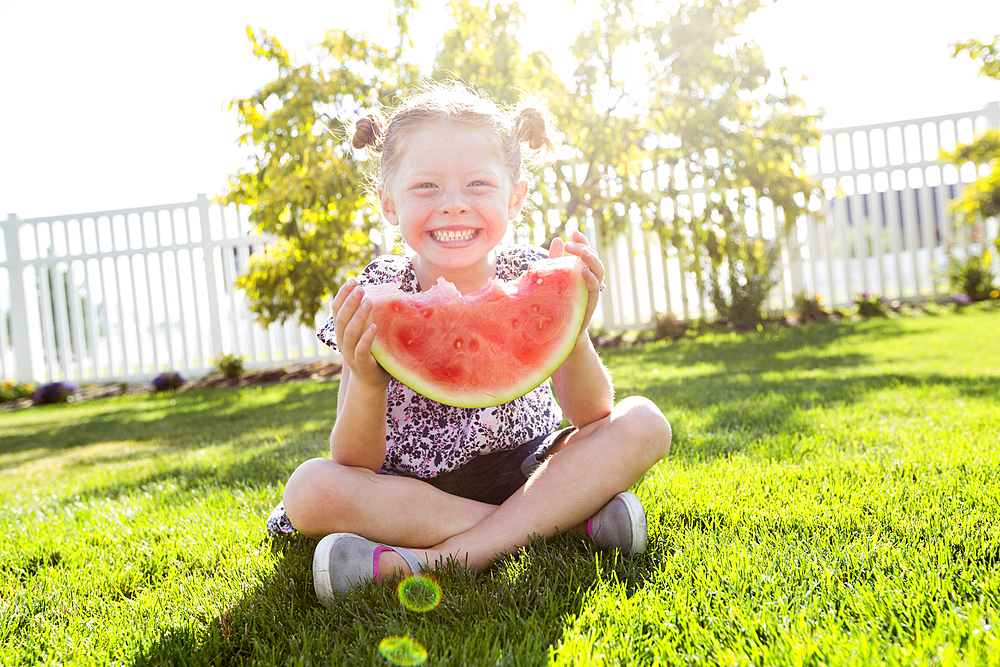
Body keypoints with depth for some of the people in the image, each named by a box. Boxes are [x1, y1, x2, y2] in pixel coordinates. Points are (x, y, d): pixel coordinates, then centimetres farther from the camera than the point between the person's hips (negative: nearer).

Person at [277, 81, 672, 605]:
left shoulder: (533, 277, -11)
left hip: (526, 472, 1)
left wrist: (572, 334, -35)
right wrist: (367, 382, -38)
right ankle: (569, 517, -23)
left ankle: (438, 559, -29)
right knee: (311, 489, -28)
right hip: (413, 487, -1)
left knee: (643, 422, -20)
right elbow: (356, 465, -17)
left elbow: (591, 416, -17)